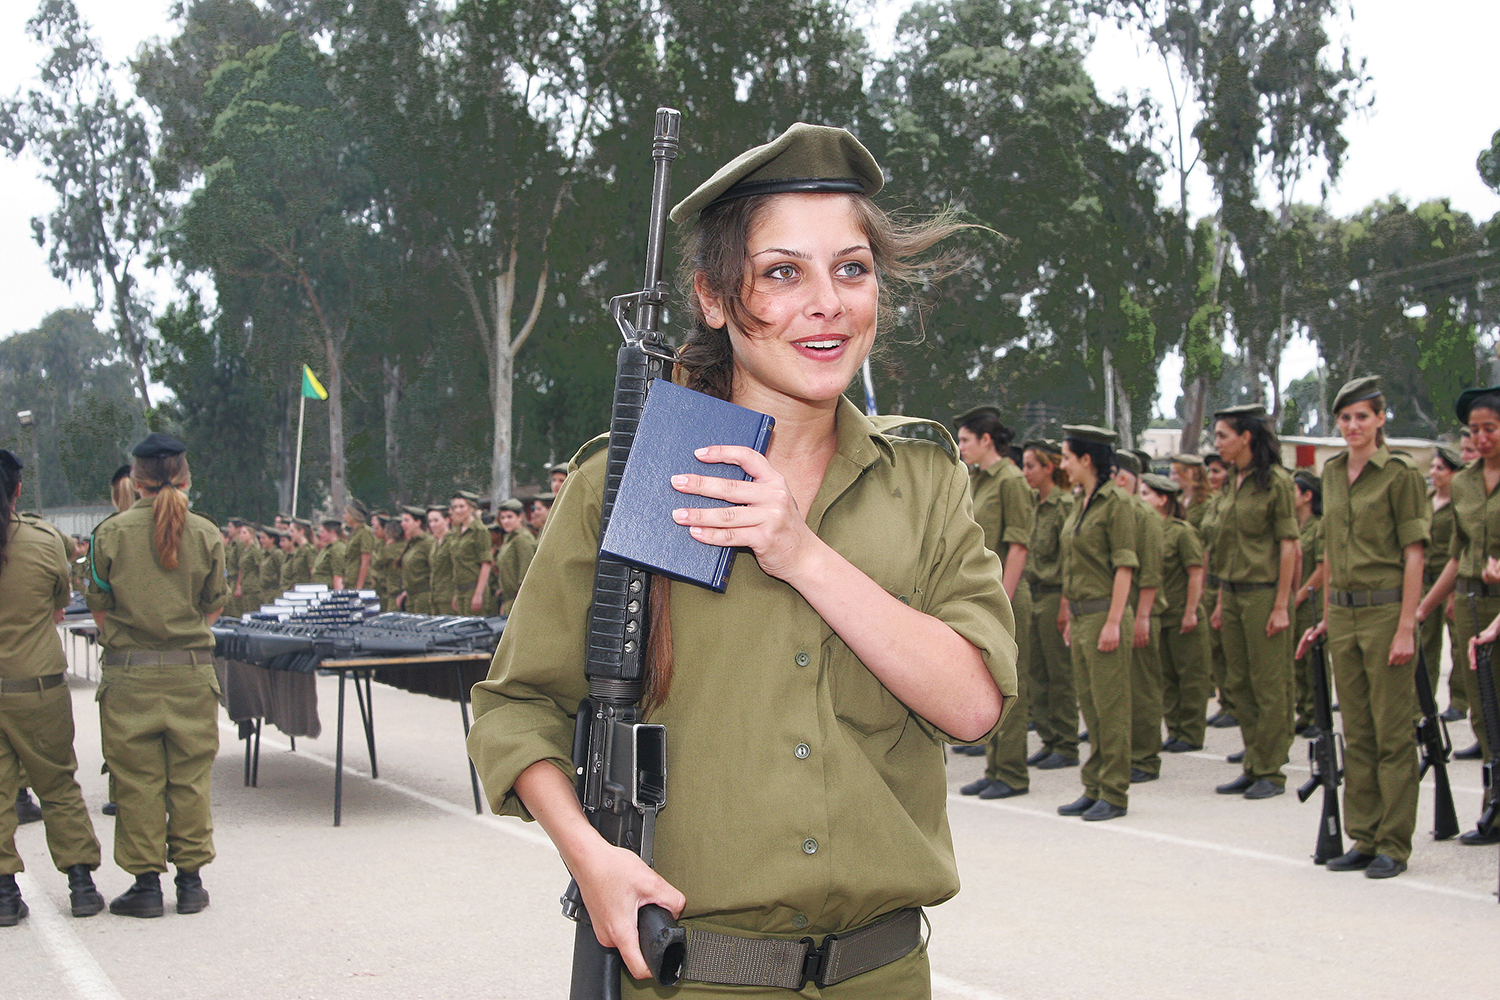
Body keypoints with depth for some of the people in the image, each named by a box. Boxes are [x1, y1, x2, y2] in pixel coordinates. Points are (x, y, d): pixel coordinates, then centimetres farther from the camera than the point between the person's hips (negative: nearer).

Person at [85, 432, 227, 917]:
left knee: (136, 780, 6)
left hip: (129, 674, -1)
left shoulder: (110, 532, -5)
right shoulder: (206, 534, -2)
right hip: (191, 672, 1)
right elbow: (213, 607, 5)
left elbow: (99, 608, 1)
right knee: (190, 777, 9)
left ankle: (146, 882, 10)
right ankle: (190, 879, 14)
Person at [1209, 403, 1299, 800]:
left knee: (1269, 686, -1)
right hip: (1233, 592, 8)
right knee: (1239, 685, 10)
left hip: (1264, 592, -8)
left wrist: (1281, 605, -15)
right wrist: (1221, 601, 13)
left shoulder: (1275, 481, -11)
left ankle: (1270, 772, 7)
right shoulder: (1232, 482, 12)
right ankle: (1253, 767, 18)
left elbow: (1289, 545, -12)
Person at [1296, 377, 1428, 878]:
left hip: (1385, 610, -6)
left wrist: (1406, 627, -15)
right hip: (1343, 612, 6)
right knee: (1356, 733, 10)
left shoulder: (1400, 473, -8)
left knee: (1392, 731, -1)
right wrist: (1326, 617, 15)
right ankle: (1364, 840, 18)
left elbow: (1413, 555, -10)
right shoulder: (1332, 473, 11)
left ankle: (1394, 845, 6)